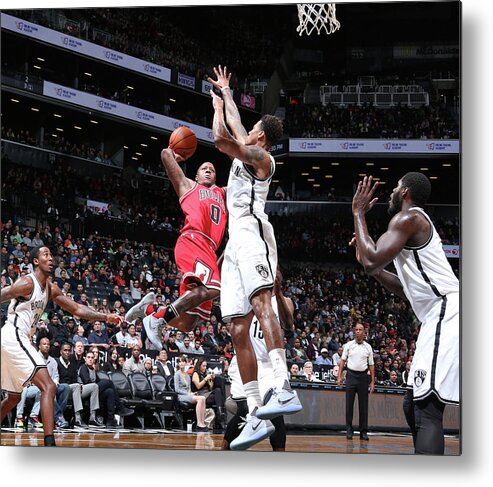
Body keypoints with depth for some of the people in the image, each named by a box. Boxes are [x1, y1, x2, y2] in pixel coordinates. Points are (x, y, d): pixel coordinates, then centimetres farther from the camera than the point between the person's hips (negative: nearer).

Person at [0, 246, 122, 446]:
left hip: (18, 340, 10)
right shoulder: (27, 283, -12)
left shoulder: (51, 289, 15)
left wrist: (105, 317, 9)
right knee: (48, 387, -18)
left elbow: (76, 309, 19)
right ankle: (49, 444, -25)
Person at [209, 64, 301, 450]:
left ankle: (285, 389, -48)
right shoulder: (246, 153, 28)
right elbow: (233, 126, 46)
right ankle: (257, 417, -5)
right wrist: (225, 93, 57)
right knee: (239, 329, 0)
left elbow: (221, 137, -11)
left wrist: (218, 106, 7)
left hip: (252, 233, -9)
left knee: (260, 301, -31)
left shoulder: (260, 155, 3)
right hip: (236, 243, 9)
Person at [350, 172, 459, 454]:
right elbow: (409, 290, 32)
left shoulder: (407, 217, -3)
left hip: (446, 314, -11)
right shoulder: (419, 223, 28)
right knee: (414, 405, 16)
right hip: (443, 317, 11)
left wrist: (359, 214, -2)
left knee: (426, 410, -19)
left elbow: (372, 262, -15)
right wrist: (371, 265, 25)